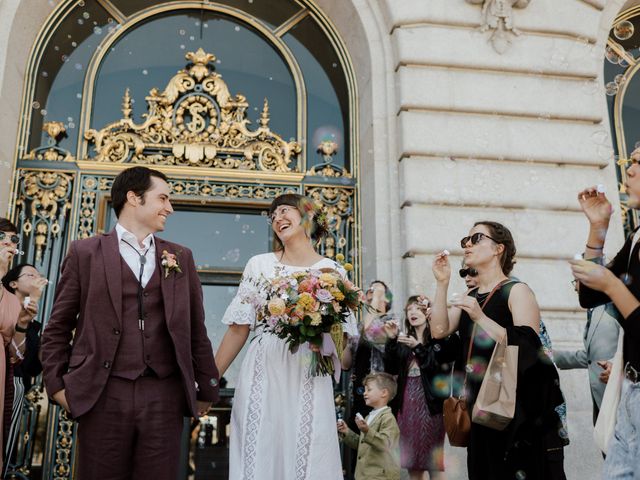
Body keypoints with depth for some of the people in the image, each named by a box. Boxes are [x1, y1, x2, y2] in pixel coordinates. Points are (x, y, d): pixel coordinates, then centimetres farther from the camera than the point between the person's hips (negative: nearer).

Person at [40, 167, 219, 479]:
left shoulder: (181, 257, 11)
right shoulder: (85, 252, 5)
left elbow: (196, 328, 12)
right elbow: (57, 328, 7)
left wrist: (206, 389, 12)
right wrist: (57, 384, 0)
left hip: (165, 395, 2)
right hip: (103, 395, -2)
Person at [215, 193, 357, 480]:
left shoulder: (333, 272, 6)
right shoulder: (259, 265, 6)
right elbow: (239, 328, 6)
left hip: (310, 381, 0)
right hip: (263, 375, 0)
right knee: (260, 456, 4)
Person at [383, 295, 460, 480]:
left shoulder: (442, 337, -2)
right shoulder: (404, 341, 13)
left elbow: (440, 368, -10)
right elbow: (391, 369, 3)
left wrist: (418, 347, -15)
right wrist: (392, 340, -6)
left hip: (431, 405, -5)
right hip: (407, 405, 5)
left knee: (435, 464, -4)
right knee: (412, 464, 10)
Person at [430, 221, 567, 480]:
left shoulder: (517, 291, -8)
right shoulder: (470, 297, 12)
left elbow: (528, 349, -20)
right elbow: (439, 331, 0)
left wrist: (480, 317, -24)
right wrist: (442, 283, -4)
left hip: (519, 407, -6)